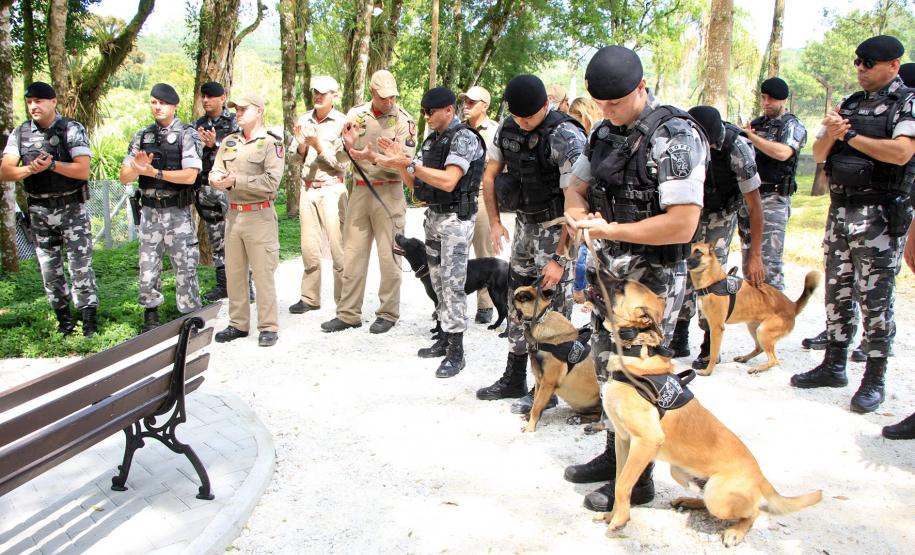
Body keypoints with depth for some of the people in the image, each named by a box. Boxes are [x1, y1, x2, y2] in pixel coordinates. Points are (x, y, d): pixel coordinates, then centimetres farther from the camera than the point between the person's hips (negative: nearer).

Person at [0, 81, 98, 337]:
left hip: (72, 208, -4)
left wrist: (52, 165, -24)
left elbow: (83, 171, -14)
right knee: (49, 268, 10)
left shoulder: (73, 129, -6)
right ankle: (63, 317, 21)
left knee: (80, 265, -5)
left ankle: (89, 318, 3)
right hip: (39, 211, 4)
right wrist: (31, 169, -20)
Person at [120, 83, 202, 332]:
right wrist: (138, 168, -13)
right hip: (150, 211, 4)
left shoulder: (187, 134, -3)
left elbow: (190, 175, -15)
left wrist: (154, 172, -16)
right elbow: (124, 176, 9)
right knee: (147, 266, 10)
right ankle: (150, 319, 25)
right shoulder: (142, 136, 11)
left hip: (177, 212, -4)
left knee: (184, 267, 1)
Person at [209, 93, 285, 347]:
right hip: (233, 214, 6)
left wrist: (236, 180, -15)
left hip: (259, 216, -6)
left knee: (263, 273, -2)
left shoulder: (271, 143, -5)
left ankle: (268, 326, 7)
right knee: (234, 273, 12)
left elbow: (271, 183, -17)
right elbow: (215, 173, 8)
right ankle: (238, 324, 23)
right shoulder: (229, 141, 14)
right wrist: (220, 178, -15)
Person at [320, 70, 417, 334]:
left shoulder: (403, 120, -7)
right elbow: (343, 157, 11)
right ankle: (348, 314, 16)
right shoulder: (356, 114, 5)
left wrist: (374, 157, -24)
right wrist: (349, 145, -11)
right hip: (359, 190, 4)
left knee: (389, 256, 2)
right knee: (352, 253, 7)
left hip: (389, 192, -4)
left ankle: (388, 313, 15)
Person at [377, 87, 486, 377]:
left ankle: (456, 352, -3)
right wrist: (399, 161, -2)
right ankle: (445, 338, 22)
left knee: (453, 283, -8)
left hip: (456, 218, -8)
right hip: (433, 215, 8)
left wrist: (408, 164, -25)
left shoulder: (464, 138, -12)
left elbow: (449, 181, -24)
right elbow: (415, 183, 15)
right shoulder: (431, 140, 13)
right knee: (438, 281, 12)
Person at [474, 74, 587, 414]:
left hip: (555, 229, -7)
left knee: (550, 305, -4)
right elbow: (490, 175, 12)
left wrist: (560, 259, -25)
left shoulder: (566, 137, -22)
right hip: (524, 223, 7)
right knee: (517, 300, 12)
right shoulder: (508, 127, 0)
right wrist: (494, 222, 4)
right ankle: (514, 380, 25)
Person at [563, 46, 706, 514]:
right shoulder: (605, 132, 6)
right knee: (608, 368, 18)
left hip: (653, 280, -8)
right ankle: (615, 455, 36)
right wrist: (577, 210, -10)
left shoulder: (675, 137, -20)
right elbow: (577, 187, 14)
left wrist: (609, 229, -21)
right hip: (611, 272, 8)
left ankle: (637, 480, 20)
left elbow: (681, 225, -26)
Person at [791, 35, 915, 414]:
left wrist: (851, 135, -11)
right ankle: (834, 366, 23)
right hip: (839, 210, 7)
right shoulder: (850, 104, 14)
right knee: (837, 292, 12)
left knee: (875, 298, -2)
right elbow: (819, 154, 14)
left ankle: (875, 379, 8)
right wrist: (830, 134, -7)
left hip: (879, 215, -7)